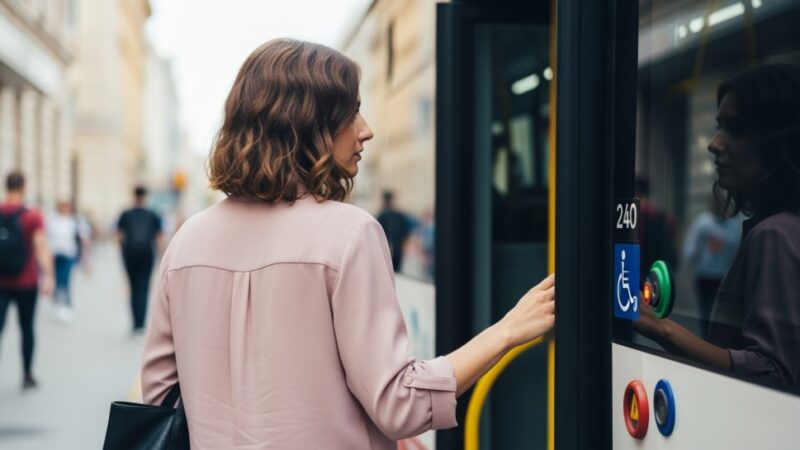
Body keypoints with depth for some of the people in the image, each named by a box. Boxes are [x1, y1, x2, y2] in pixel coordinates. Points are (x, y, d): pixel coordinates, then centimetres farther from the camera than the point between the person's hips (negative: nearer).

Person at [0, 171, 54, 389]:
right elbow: (41, 247, -17)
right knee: (27, 328, 12)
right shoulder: (32, 216, -7)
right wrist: (48, 277, -20)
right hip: (26, 283, -1)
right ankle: (27, 375, 21)